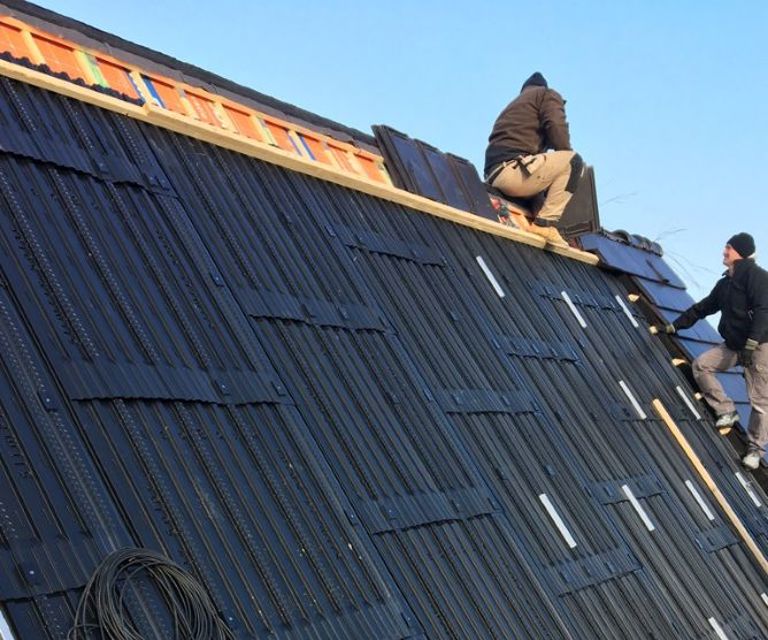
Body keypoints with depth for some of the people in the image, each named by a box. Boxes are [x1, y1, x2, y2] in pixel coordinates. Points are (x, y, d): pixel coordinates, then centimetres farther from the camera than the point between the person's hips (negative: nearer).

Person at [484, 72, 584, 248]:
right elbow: (556, 128, -4)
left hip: (493, 176, 8)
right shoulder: (547, 94, 15)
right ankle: (546, 222, -13)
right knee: (574, 161, -1)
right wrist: (566, 161, 9)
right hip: (512, 168, -8)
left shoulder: (515, 104, 37)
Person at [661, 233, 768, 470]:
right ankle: (727, 411, 8)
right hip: (734, 346, 9)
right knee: (701, 365, 0)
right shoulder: (725, 283, 14)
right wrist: (676, 325, 22)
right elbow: (703, 307, 22)